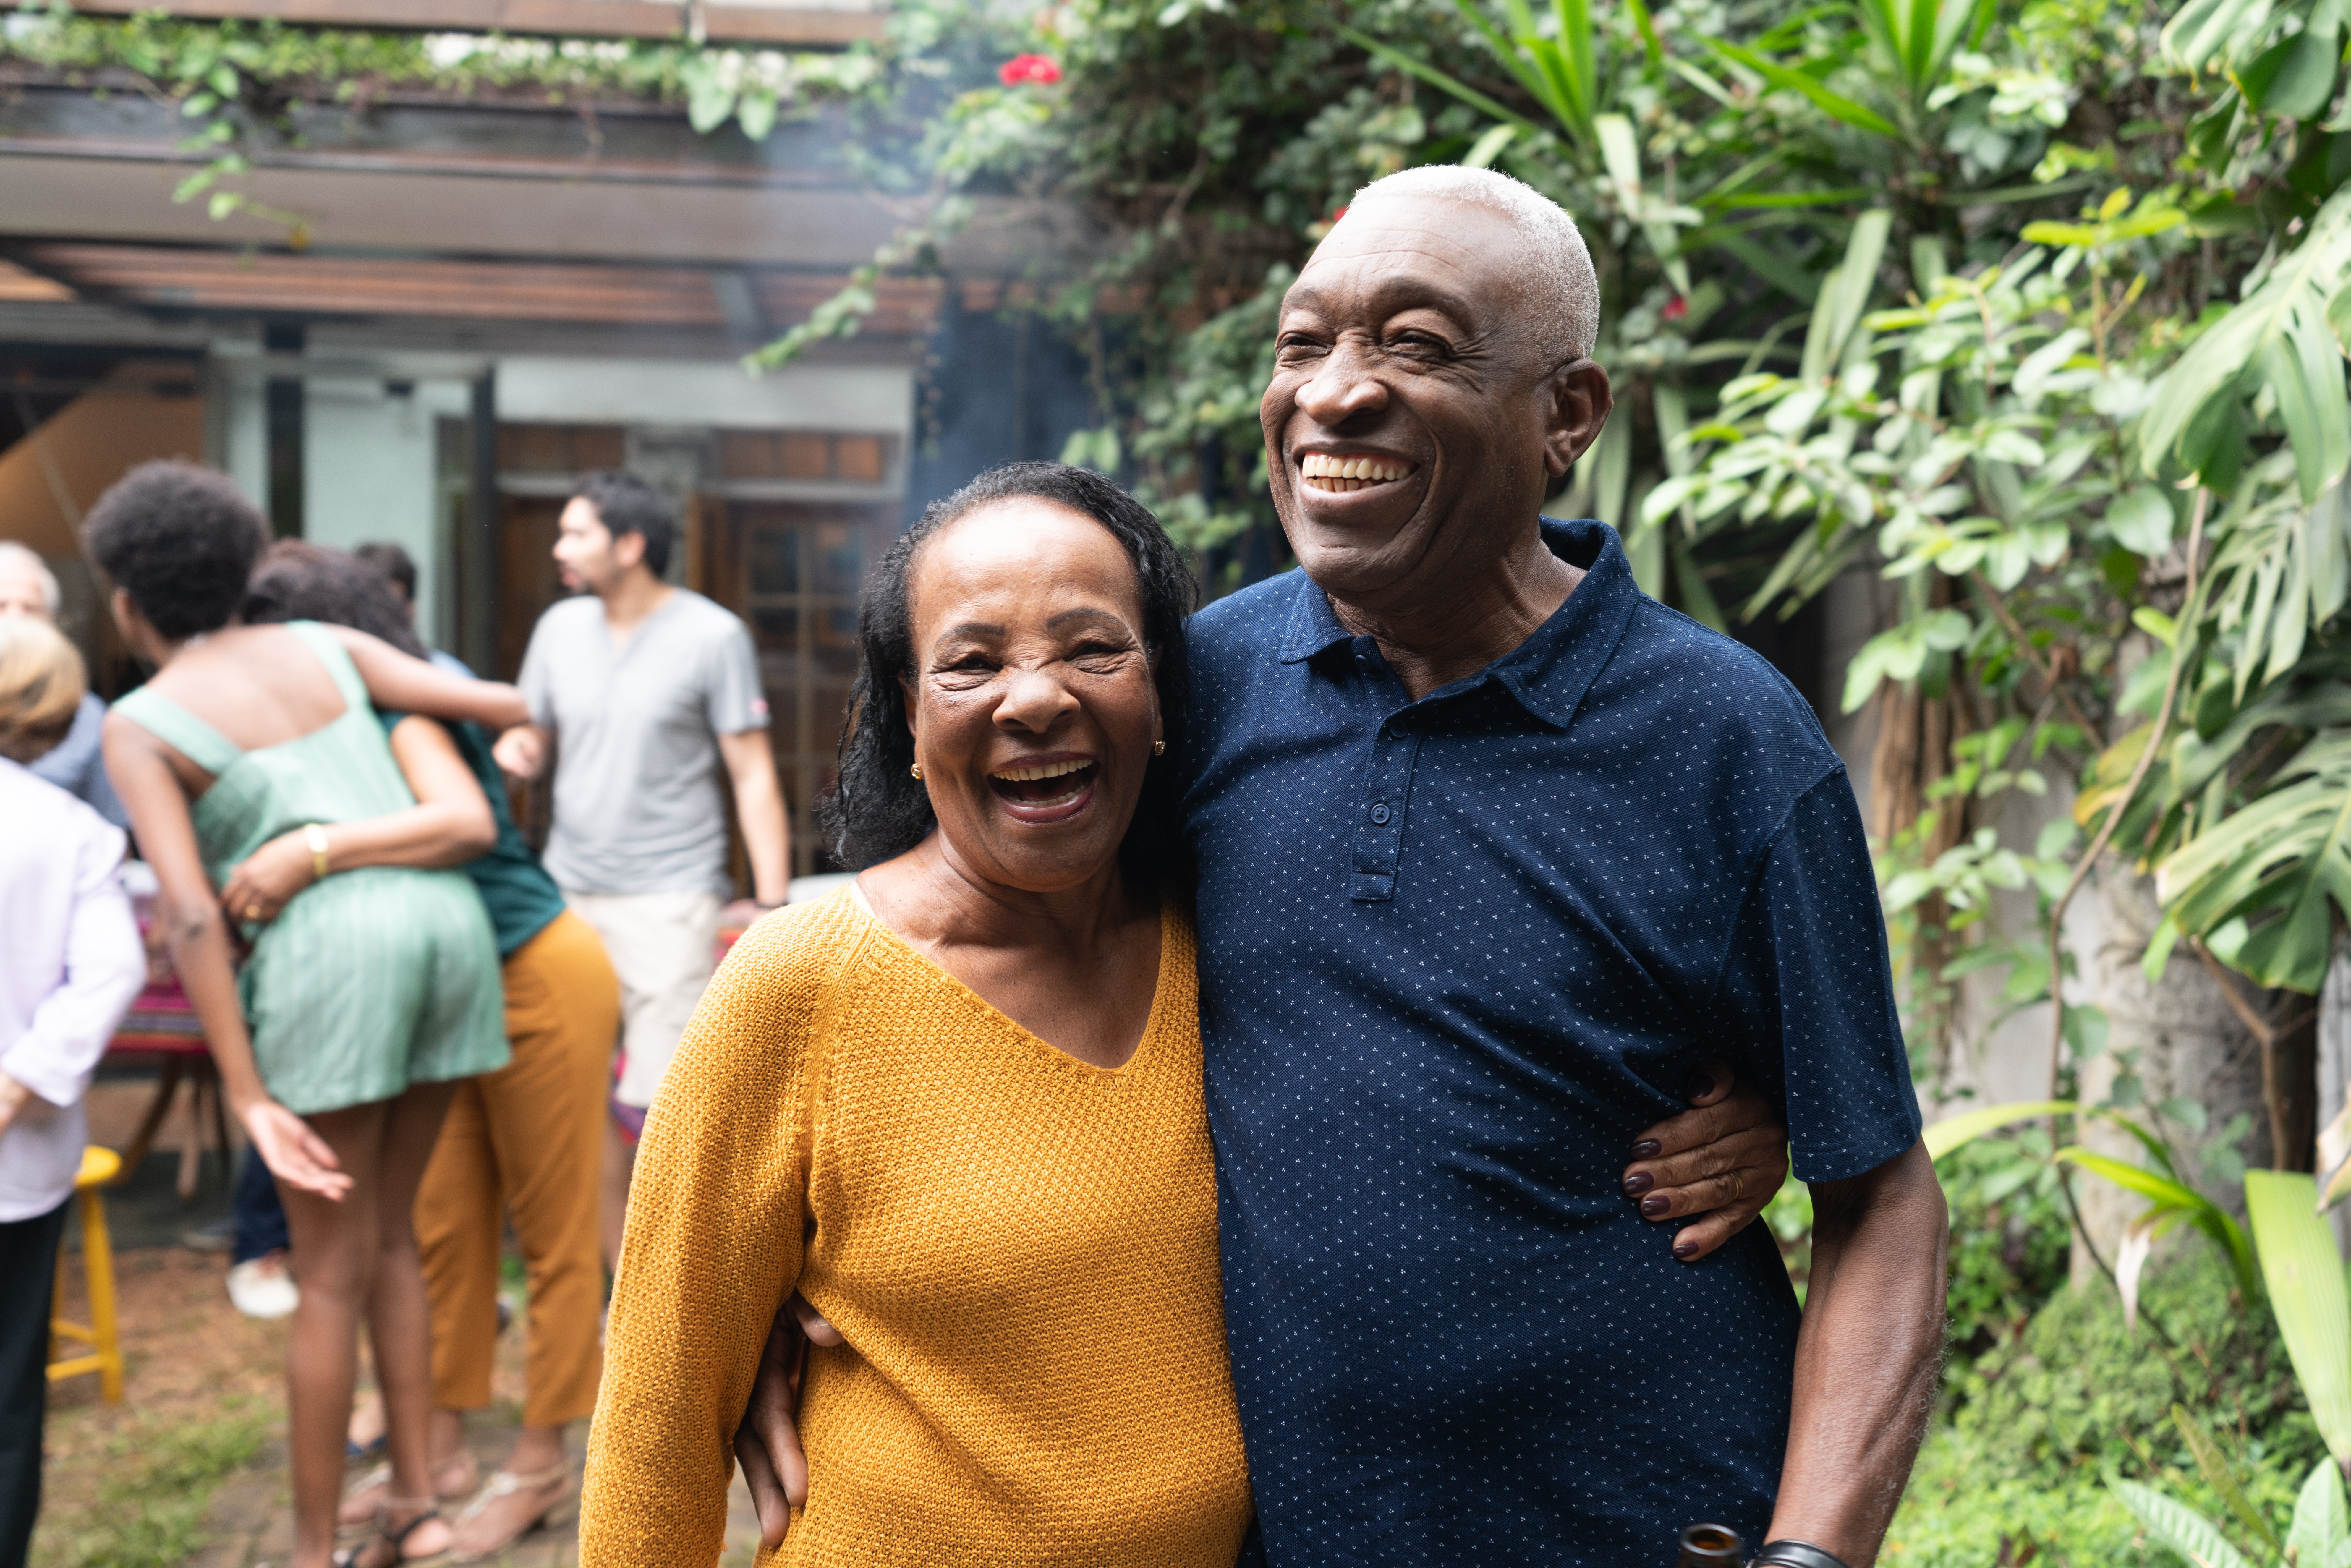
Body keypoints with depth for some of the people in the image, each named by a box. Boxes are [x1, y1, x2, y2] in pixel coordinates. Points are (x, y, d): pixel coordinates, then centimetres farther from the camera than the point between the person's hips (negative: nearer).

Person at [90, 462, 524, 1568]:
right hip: (447, 917, 5)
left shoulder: (140, 726, 3)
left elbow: (191, 914, -9)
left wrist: (247, 1098, -10)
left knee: (331, 1270, 6)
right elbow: (506, 708, 15)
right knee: (388, 1237, 20)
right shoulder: (323, 647, 16)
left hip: (330, 948, -5)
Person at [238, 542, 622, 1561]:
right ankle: (441, 1449, 24)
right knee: (445, 1226, 12)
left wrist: (312, 855, -45)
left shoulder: (405, 714, -20)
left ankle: (541, 1465, 14)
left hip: (543, 981, -9)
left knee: (553, 1232, 3)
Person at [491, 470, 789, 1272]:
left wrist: (774, 905, -12)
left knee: (656, 1104, -9)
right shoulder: (561, 627, 9)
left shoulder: (712, 636, -5)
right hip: (568, 893, 5)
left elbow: (754, 774, -6)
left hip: (667, 902, -5)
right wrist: (515, 750, -7)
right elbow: (535, 733, 19)